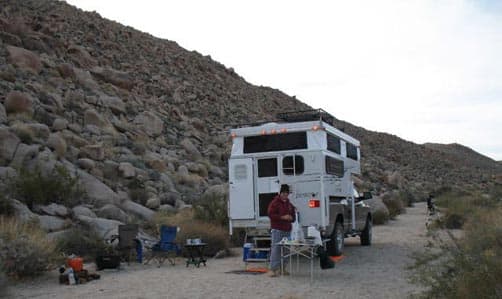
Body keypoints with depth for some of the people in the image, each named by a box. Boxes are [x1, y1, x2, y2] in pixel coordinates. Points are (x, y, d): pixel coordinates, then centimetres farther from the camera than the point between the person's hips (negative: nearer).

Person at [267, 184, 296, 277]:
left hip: (287, 230, 7)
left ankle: (281, 268, 13)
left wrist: (291, 218, 3)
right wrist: (282, 217, -17)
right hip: (277, 230, -7)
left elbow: (293, 217, 27)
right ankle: (273, 269, -10)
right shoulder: (274, 203, -2)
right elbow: (270, 214, -11)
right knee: (275, 248, -11)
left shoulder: (289, 204, 19)